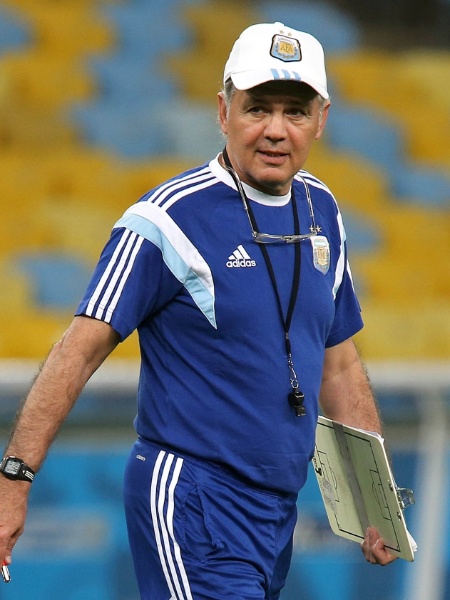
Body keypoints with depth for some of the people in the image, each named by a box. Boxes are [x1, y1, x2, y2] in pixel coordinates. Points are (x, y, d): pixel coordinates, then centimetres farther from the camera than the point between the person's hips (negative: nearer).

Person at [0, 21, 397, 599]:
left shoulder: (321, 212, 11)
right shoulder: (170, 219, -11)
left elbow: (338, 362, 20)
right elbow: (81, 349, -14)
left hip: (277, 508, 7)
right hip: (189, 502, -7)